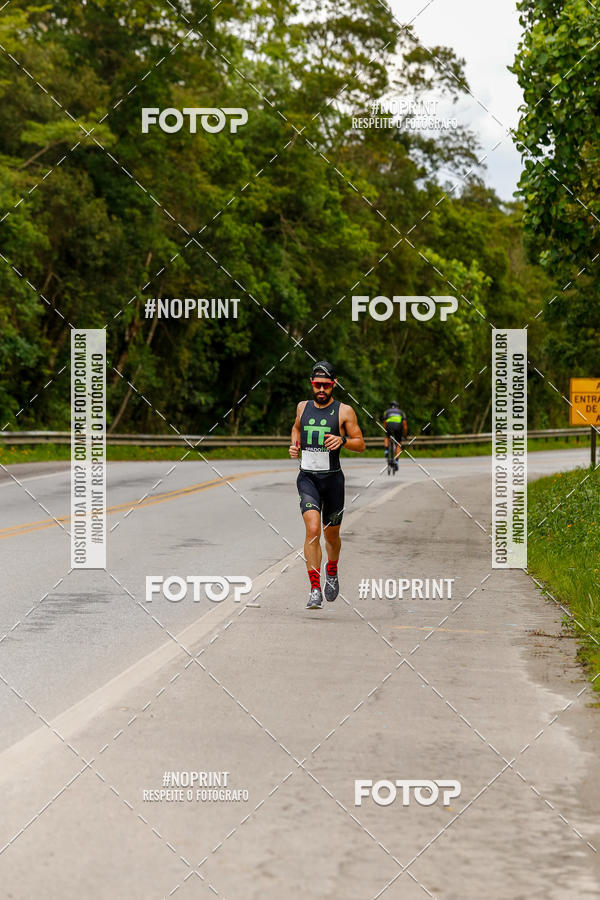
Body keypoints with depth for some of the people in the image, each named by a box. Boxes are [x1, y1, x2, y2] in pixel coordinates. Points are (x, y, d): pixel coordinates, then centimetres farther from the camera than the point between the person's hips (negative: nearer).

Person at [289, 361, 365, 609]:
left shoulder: (344, 411, -2)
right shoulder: (303, 407, 8)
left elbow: (360, 444, 1)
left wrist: (342, 441, -19)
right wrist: (294, 444, 9)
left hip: (333, 478, -1)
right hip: (307, 477, 1)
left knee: (331, 534, 12)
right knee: (313, 529, -18)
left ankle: (332, 573, 44)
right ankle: (315, 589, -18)